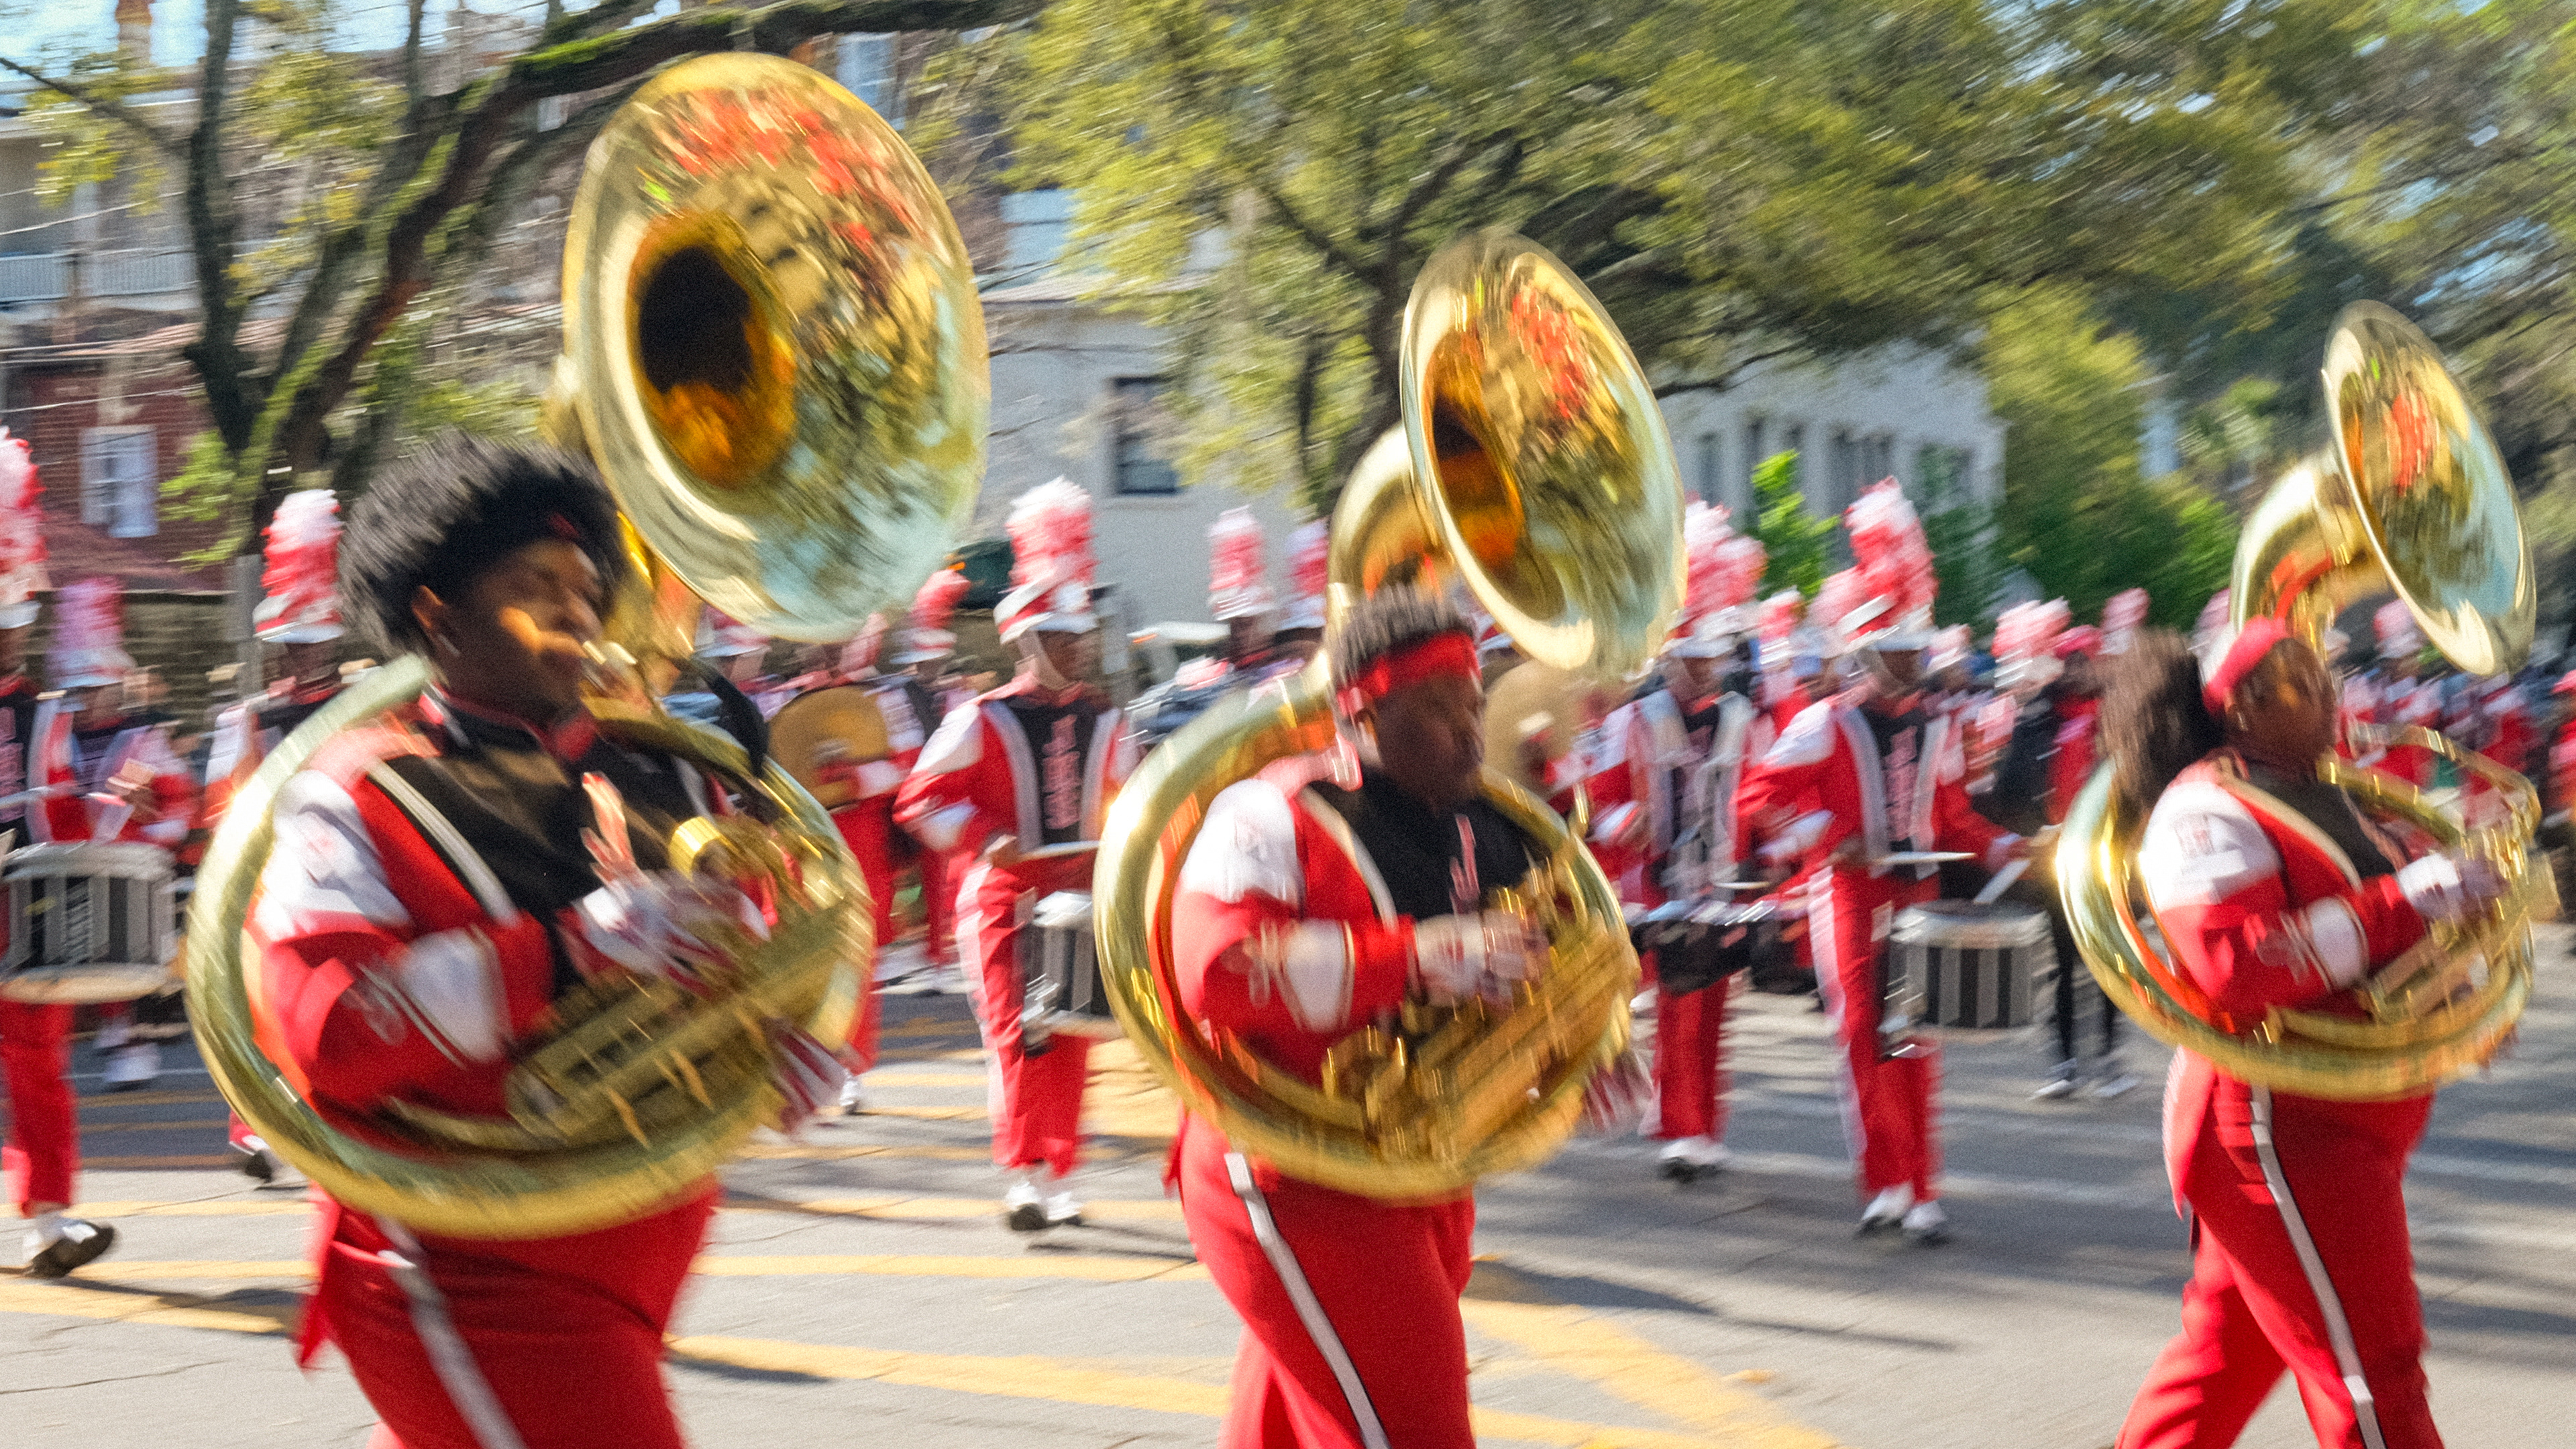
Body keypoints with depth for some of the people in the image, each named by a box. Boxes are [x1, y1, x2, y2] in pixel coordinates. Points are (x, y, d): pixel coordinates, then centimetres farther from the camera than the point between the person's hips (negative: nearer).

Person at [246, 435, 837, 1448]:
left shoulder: (654, 778, 12)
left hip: (635, 1257, 7)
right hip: (473, 1280, -7)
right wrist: (575, 948, -28)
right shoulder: (357, 800, -8)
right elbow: (326, 1029, -21)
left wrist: (790, 1034, -8)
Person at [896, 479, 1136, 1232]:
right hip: (1005, 899, -4)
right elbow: (923, 795, -2)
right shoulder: (983, 721, -3)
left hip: (1082, 899, 4)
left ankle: (1059, 1177, 14)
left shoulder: (1106, 723, 9)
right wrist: (983, 837, -15)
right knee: (1018, 1034, -12)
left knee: (1071, 1038, 4)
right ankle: (1023, 1175, -14)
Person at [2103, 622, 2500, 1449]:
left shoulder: (2318, 800, 16)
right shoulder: (2208, 813, -15)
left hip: (2339, 1125, 10)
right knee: (2370, 1377, -6)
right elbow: (2237, 965, -29)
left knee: (2232, 1347, 18)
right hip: (2277, 1125, -10)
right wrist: (2409, 901, -28)